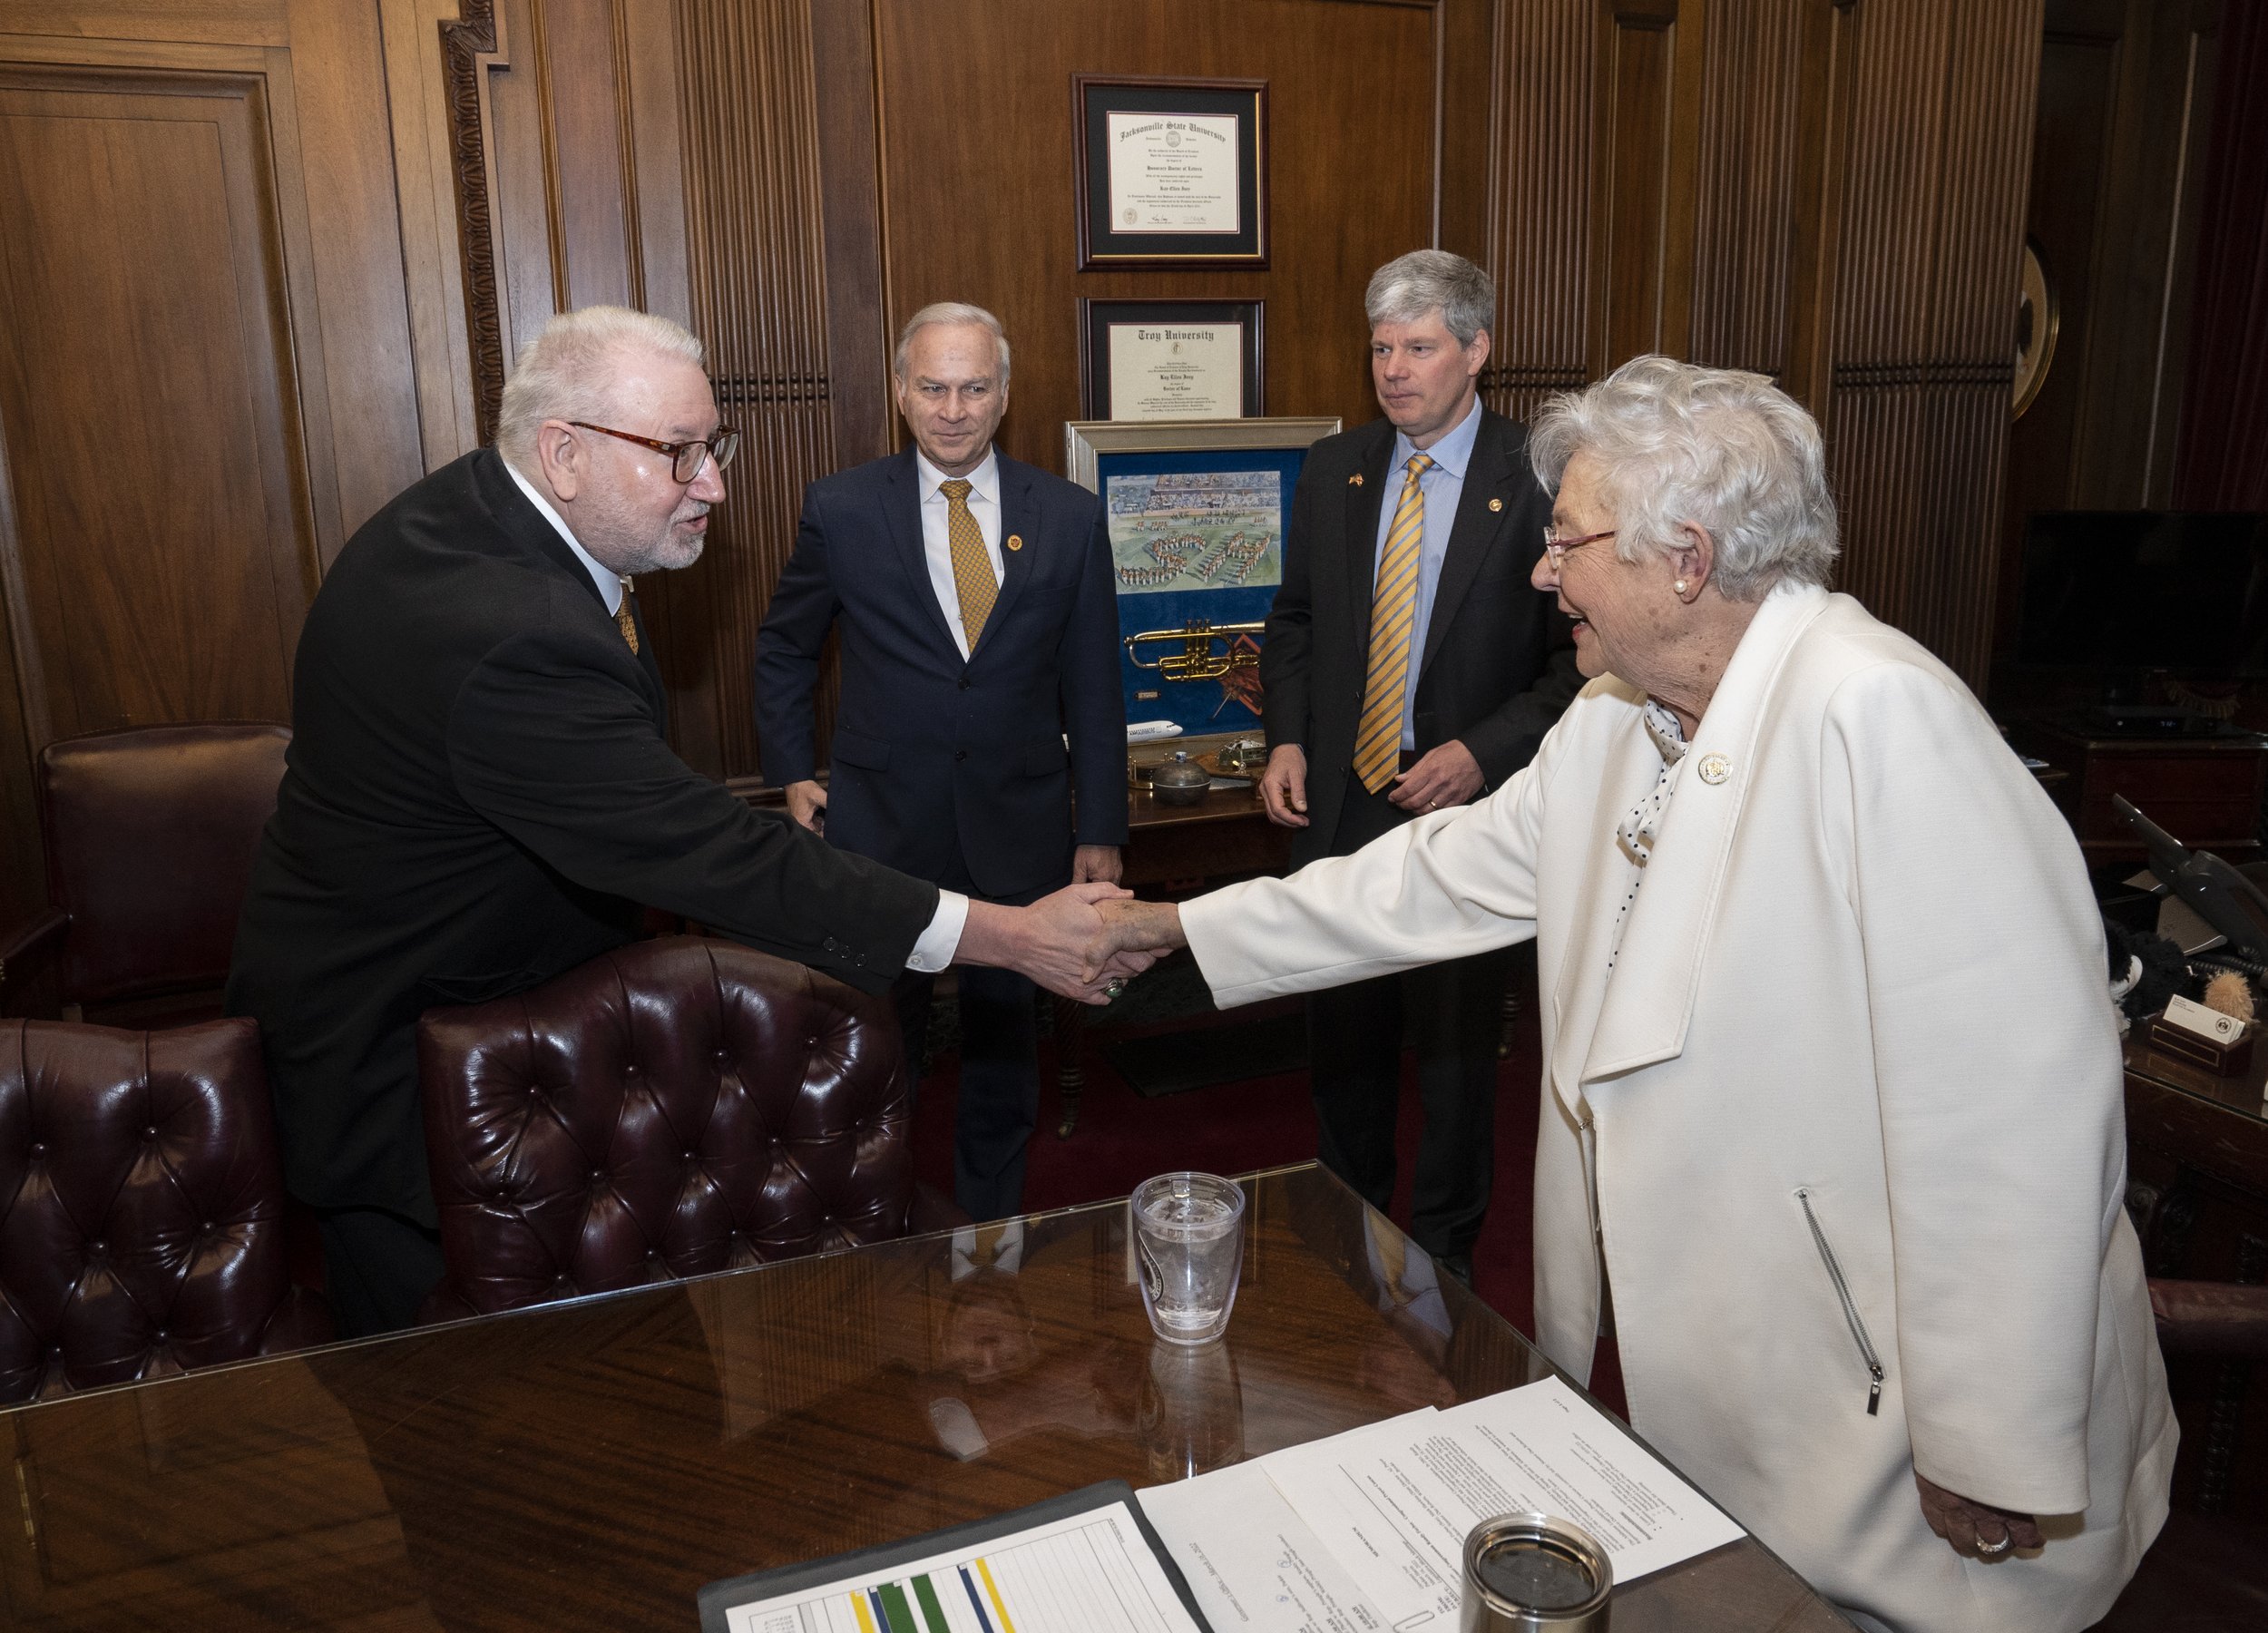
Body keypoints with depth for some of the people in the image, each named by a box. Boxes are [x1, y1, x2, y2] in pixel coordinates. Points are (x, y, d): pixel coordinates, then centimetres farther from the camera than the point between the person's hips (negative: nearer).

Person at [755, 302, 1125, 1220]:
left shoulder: (1070, 517, 0)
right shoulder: (839, 508, -3)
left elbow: (1092, 690, 2)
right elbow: (782, 651, 11)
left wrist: (1099, 833, 2)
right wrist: (793, 775, 3)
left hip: (1019, 831, 1)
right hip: (880, 828, -1)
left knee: (1004, 1043, 15)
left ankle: (992, 1231, 36)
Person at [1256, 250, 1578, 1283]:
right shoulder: (1332, 472, 5)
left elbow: (1580, 661, -9)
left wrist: (1482, 753, -20)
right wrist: (1286, 740, 0)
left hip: (1464, 810, -4)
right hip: (1338, 802, 4)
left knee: (1455, 1044, 12)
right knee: (1343, 1034, 18)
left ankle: (1443, 1260, 34)